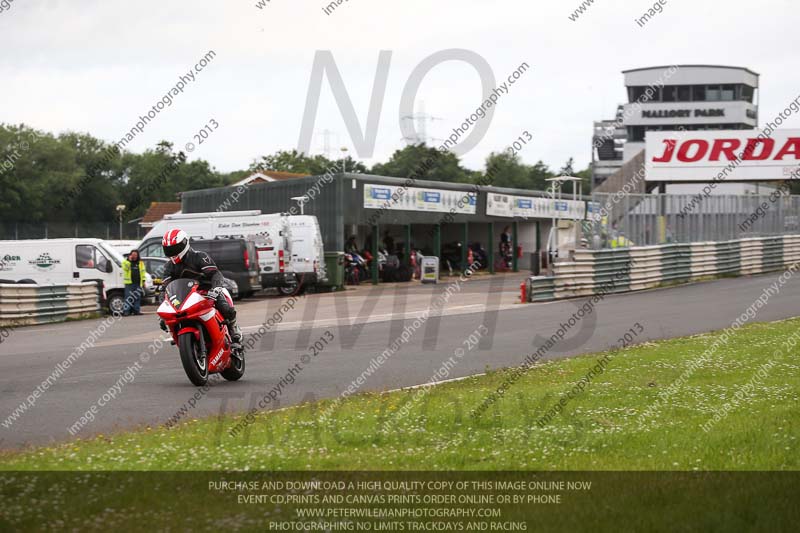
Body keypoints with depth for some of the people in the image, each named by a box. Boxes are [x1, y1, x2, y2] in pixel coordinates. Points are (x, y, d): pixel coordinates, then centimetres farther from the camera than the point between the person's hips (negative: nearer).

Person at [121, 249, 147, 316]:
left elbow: (143, 272, 18)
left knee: (137, 297, 6)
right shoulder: (126, 262, 5)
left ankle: (136, 310, 12)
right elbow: (125, 268, -15)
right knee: (128, 297, -9)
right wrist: (129, 260, -16)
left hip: (138, 283, 4)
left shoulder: (140, 263, 15)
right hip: (129, 283, -4)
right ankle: (126, 311, -10)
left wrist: (143, 281, 11)